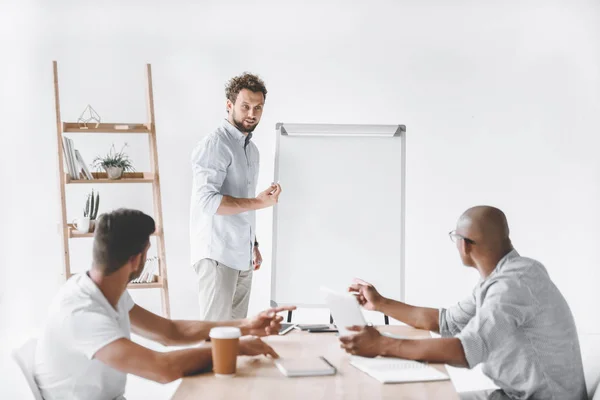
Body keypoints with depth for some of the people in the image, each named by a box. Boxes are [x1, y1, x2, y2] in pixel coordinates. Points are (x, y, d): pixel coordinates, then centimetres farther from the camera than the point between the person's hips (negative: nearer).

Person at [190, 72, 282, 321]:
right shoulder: (214, 145, -11)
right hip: (217, 255, -8)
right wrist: (258, 202, -21)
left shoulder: (252, 149, 16)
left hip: (242, 257, 8)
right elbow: (207, 201, -22)